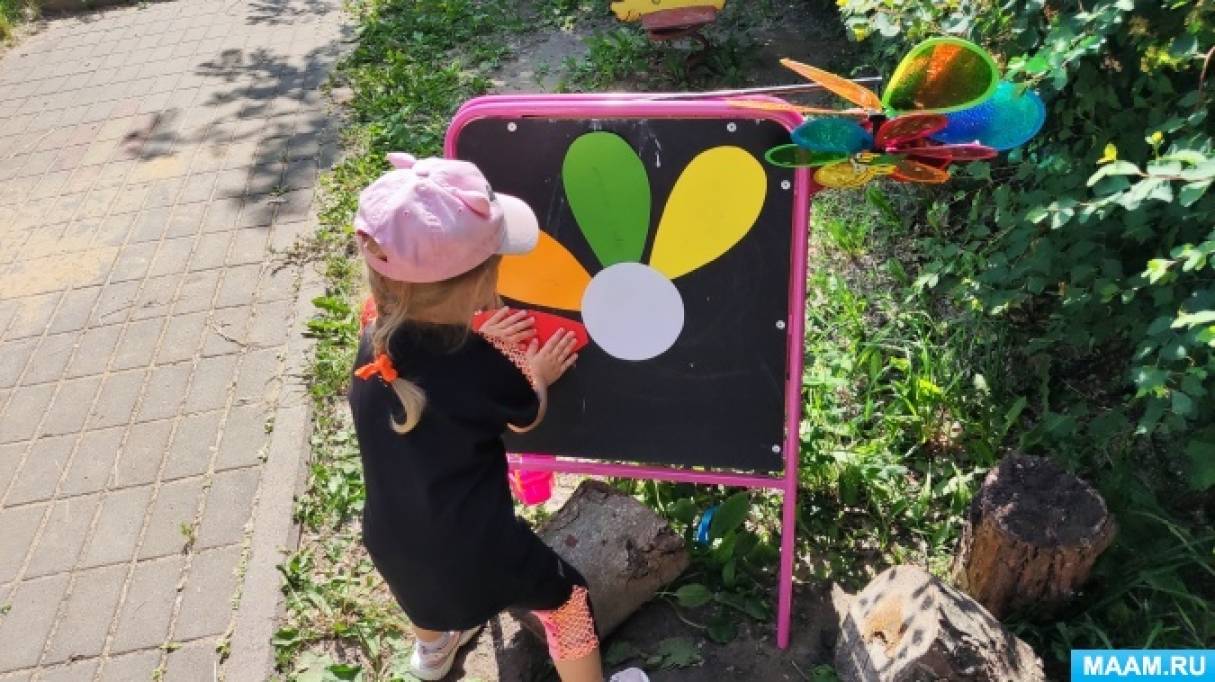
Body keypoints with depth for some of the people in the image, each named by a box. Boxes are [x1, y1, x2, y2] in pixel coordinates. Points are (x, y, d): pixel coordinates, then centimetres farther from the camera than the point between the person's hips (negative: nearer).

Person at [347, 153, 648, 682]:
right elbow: (528, 418, -5)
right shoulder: (485, 370, -28)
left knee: (427, 580, 40)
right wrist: (535, 375, 12)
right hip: (474, 551, -6)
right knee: (565, 598, 18)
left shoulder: (375, 345, -13)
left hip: (391, 543, 7)